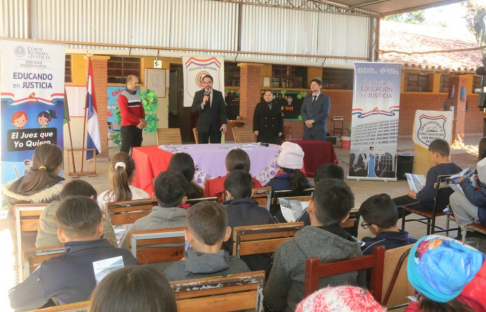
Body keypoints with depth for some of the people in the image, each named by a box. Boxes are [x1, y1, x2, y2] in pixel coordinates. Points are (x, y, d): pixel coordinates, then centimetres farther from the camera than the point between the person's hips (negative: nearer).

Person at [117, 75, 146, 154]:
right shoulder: (122, 96, -10)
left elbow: (142, 110, 13)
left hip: (138, 128, 7)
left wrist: (142, 123, -6)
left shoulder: (138, 96, 13)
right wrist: (140, 120, -13)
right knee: (125, 150, -3)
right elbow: (126, 114, -17)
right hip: (127, 128, -7)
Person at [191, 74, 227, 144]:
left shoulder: (219, 94, 5)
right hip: (203, 125, 0)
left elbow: (223, 110, 3)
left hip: (216, 125, 1)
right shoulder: (198, 94, 3)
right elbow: (193, 109, -3)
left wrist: (224, 123, -8)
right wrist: (202, 104, -20)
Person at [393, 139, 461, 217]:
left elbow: (429, 194, -30)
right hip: (443, 204, 9)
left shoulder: (434, 170, -27)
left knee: (395, 202, 6)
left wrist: (415, 196, -11)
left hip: (431, 204, -9)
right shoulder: (458, 169, -5)